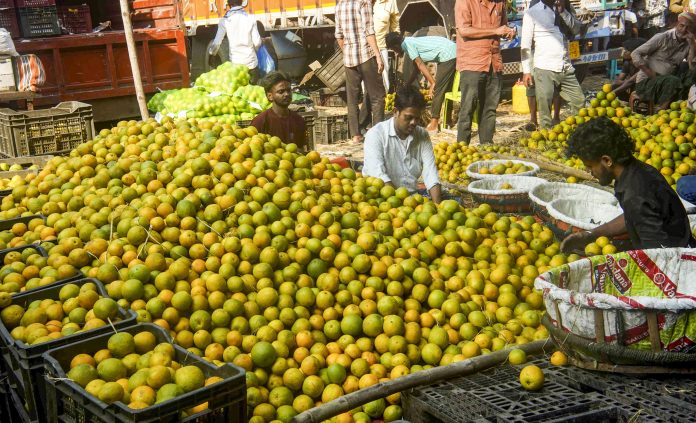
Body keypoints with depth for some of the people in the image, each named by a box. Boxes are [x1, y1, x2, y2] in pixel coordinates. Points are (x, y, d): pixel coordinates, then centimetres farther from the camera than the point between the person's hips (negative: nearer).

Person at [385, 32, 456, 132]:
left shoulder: (407, 43, -8)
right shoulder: (411, 42, 19)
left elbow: (420, 65, -13)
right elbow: (416, 69, 27)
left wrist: (432, 83, -14)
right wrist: (406, 86, 33)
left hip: (448, 55, -10)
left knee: (437, 89, -7)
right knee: (445, 88, 17)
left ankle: (434, 123, -5)